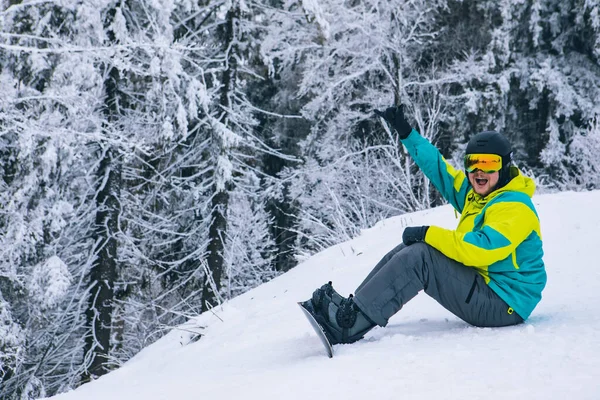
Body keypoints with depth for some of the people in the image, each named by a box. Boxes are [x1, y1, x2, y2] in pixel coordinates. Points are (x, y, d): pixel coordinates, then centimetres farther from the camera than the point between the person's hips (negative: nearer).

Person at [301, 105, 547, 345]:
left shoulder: (515, 209, -17)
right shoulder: (474, 193, 11)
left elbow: (482, 249, -31)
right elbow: (437, 167, 18)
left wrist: (428, 234, -23)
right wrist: (405, 132, 13)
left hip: (504, 304, -10)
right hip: (481, 284, 10)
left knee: (419, 256, -23)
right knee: (408, 250, 4)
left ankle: (349, 324, -27)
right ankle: (350, 309, -5)